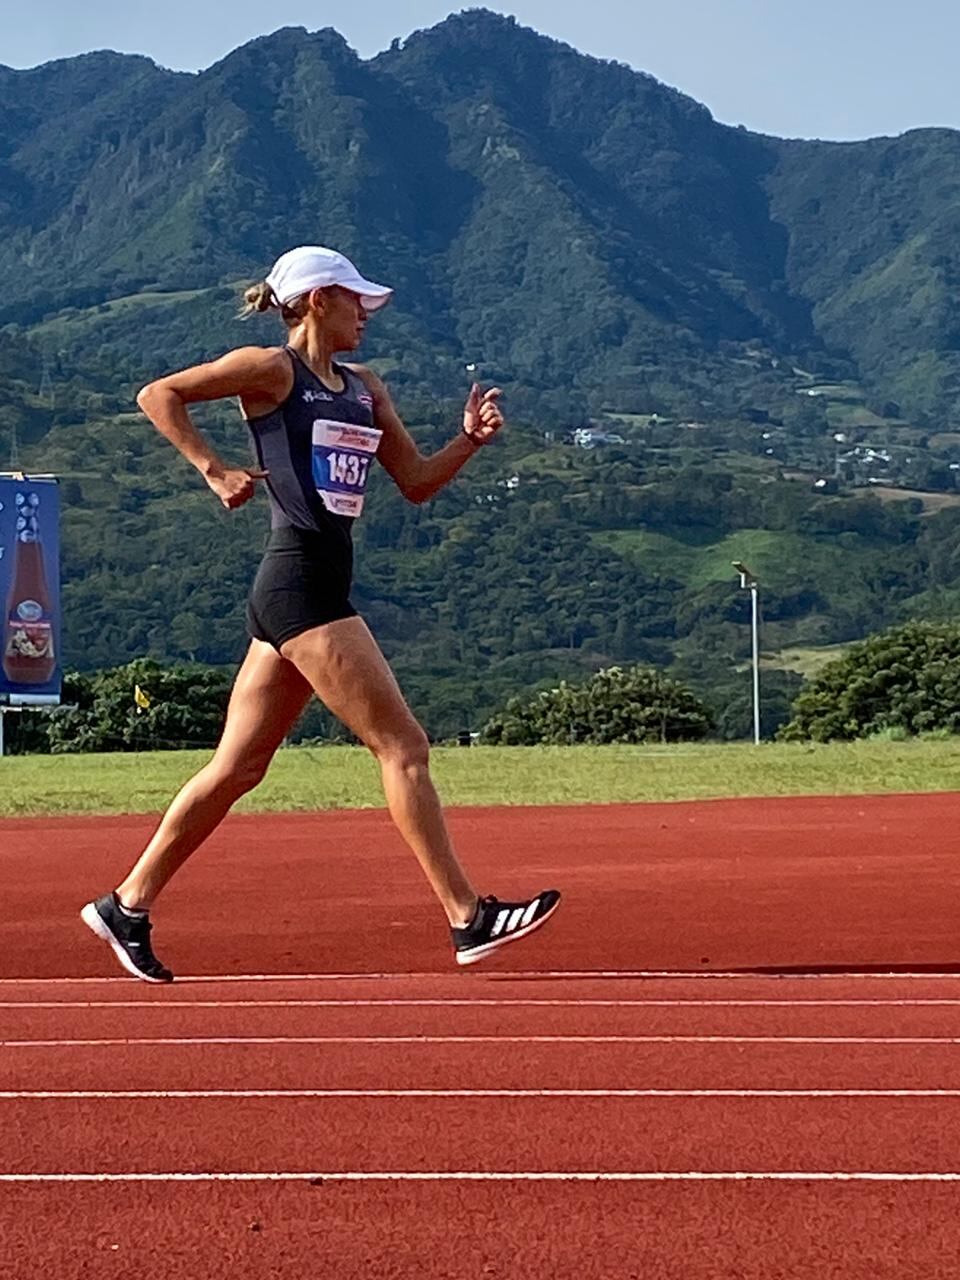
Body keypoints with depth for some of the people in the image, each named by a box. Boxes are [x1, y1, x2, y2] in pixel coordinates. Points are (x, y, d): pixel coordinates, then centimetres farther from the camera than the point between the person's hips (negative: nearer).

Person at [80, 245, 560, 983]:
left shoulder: (365, 389, 18)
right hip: (298, 584, -9)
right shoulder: (272, 370, -4)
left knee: (238, 767, 10)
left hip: (322, 586, 9)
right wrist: (216, 471, -11)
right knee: (404, 746, -9)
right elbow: (158, 395, -4)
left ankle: (127, 906, 17)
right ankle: (469, 919, -6)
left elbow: (417, 483, 19)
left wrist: (471, 439, 3)